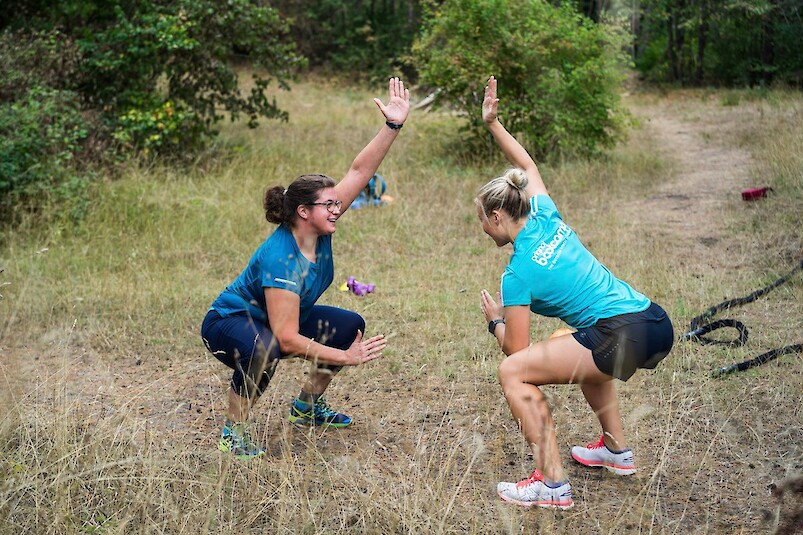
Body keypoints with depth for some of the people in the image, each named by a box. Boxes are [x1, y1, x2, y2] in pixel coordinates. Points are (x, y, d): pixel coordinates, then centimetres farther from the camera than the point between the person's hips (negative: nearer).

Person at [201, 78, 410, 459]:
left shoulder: (318, 230, -14)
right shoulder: (280, 260, -35)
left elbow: (359, 172, -14)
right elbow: (287, 340, -37)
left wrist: (393, 125, -24)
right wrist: (346, 358, -33)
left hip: (277, 320, 9)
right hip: (229, 323, -9)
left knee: (350, 325, 5)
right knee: (264, 349, -42)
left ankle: (307, 406, 21)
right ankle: (233, 432, -20)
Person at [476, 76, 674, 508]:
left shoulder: (518, 274, -6)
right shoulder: (545, 217, 12)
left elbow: (515, 349, -2)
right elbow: (528, 165, 32)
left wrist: (495, 321, 17)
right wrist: (492, 123, 27)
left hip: (625, 337, -9)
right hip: (657, 323, 9)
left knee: (514, 371, -6)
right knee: (579, 350, 39)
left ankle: (552, 485, -9)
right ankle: (616, 449, 41)